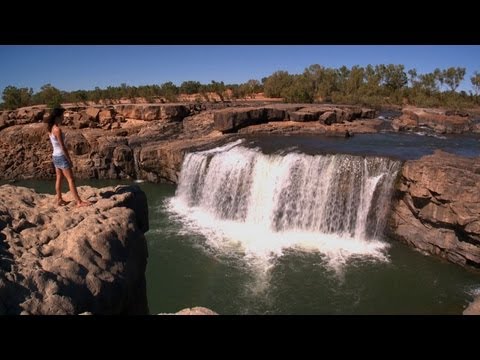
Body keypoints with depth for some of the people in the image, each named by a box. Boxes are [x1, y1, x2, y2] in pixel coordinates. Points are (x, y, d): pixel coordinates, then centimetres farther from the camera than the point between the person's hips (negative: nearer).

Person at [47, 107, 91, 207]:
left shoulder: (51, 129, 7)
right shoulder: (57, 129, -20)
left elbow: (57, 144, 12)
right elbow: (63, 147, -19)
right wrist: (69, 159, -13)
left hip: (55, 156, 9)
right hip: (61, 157, -9)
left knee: (59, 179, 15)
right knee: (71, 180, -5)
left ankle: (59, 199, 23)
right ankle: (79, 202, -2)